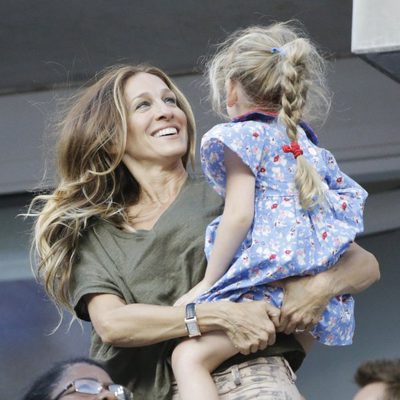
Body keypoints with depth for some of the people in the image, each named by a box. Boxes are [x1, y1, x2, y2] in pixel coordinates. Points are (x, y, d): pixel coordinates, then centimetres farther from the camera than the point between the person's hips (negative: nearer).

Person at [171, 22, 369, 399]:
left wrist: (207, 283, -3)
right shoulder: (310, 147, 27)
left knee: (190, 356, -21)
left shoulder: (243, 135, 3)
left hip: (269, 276, -9)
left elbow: (239, 215, -8)